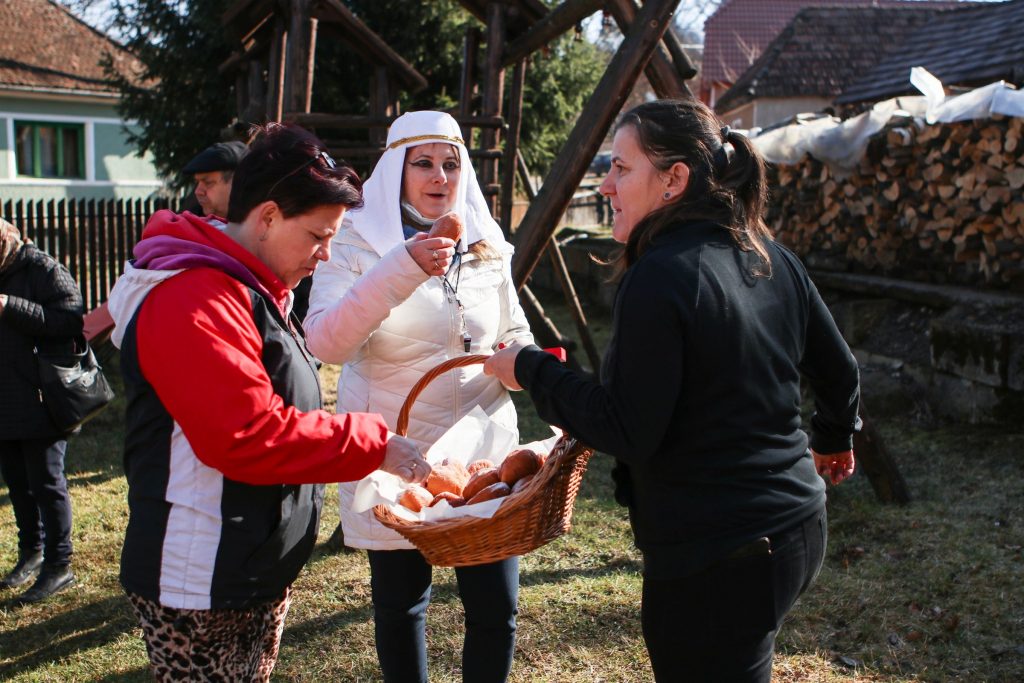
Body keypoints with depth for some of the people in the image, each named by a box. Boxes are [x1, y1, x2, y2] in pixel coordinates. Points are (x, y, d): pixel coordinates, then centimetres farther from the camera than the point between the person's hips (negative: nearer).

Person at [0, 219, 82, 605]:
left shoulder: (42, 269, -11)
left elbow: (70, 319, -22)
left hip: (40, 401, -8)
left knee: (46, 483, 0)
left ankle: (59, 566, 11)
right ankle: (31, 553, 33)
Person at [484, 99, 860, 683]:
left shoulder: (661, 278, -21)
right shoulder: (773, 258, 5)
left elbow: (626, 431, -20)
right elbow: (839, 371, 14)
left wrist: (532, 370, -8)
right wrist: (836, 439, 34)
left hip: (715, 557, -9)